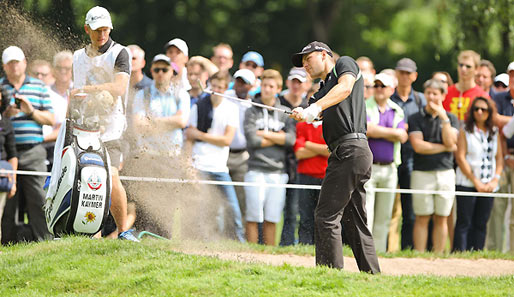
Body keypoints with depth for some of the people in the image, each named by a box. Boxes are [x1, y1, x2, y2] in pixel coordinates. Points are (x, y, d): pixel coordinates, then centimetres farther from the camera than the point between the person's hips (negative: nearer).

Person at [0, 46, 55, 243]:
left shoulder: (39, 87, 14)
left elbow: (51, 120, 10)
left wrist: (31, 111, -6)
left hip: (33, 152, 0)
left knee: (38, 200, -5)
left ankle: (43, 240, -4)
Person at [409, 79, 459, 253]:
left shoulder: (451, 119, 10)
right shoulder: (415, 119, 4)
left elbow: (450, 142, -6)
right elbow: (418, 146, -8)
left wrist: (443, 117, -10)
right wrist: (445, 148, -5)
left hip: (446, 172, 2)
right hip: (422, 172, -2)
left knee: (441, 219, 4)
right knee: (422, 218, -2)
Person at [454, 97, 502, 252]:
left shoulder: (494, 132, 11)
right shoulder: (465, 131, -1)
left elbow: (499, 158, 11)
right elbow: (460, 157, -6)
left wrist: (495, 180, -4)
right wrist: (476, 181, -10)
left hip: (488, 186, 4)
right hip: (467, 184, -4)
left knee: (481, 224, 4)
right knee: (464, 223, -5)